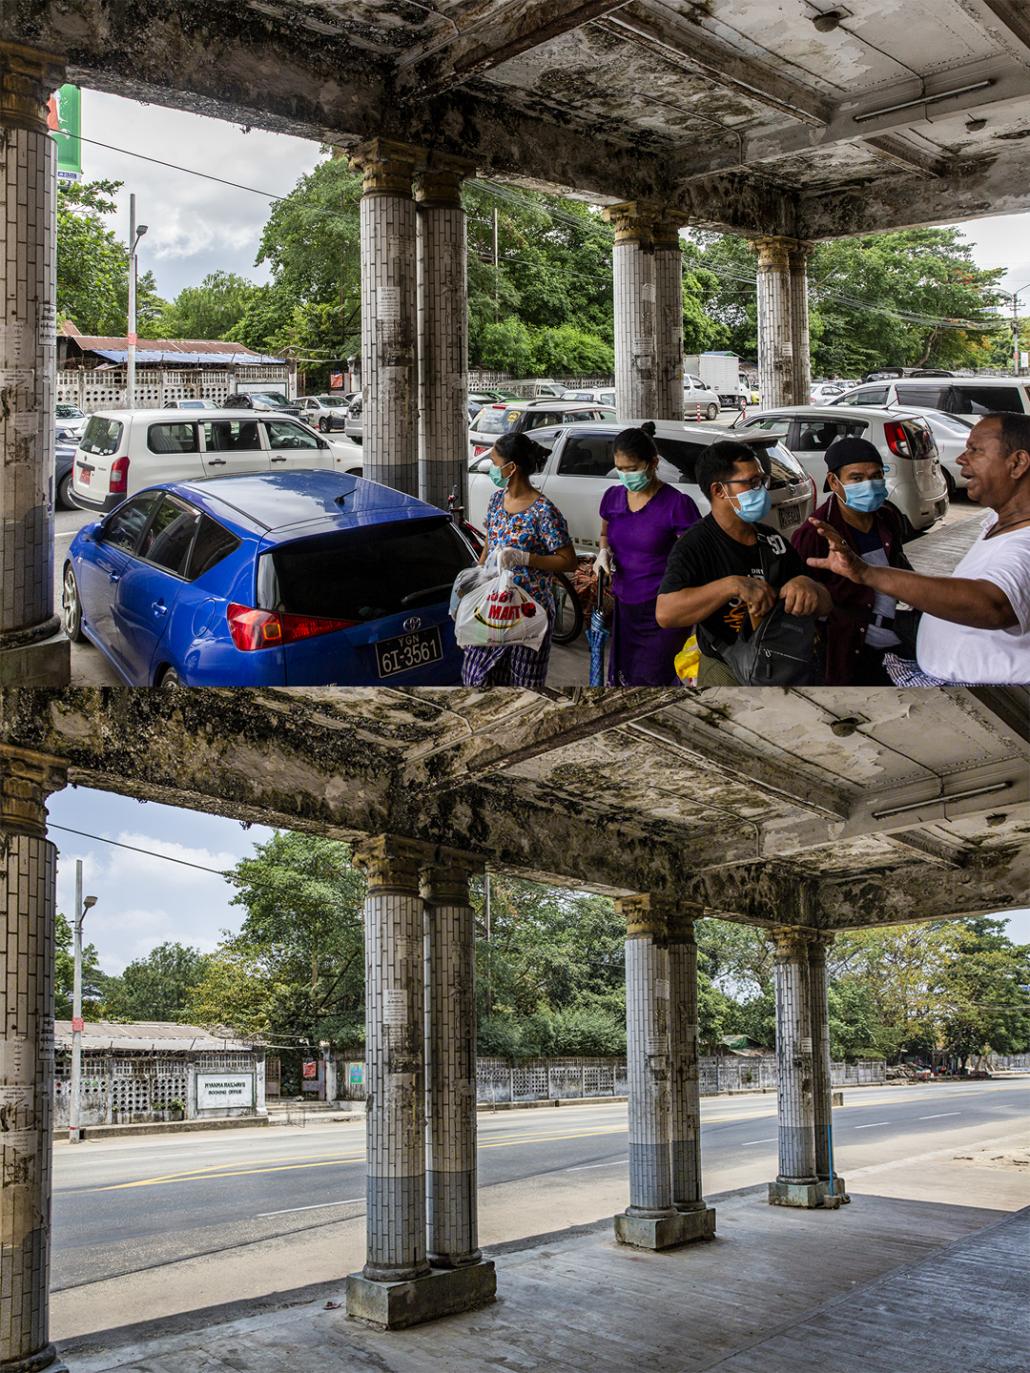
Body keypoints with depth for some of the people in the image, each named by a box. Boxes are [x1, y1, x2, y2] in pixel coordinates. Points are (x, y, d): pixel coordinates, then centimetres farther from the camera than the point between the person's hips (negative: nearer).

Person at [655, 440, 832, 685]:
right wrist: (732, 585, -39)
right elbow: (665, 614, -33)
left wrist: (806, 586, -23)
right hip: (726, 674, -6)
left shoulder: (773, 541, 1)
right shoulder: (695, 546, -18)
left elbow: (824, 606, 1)